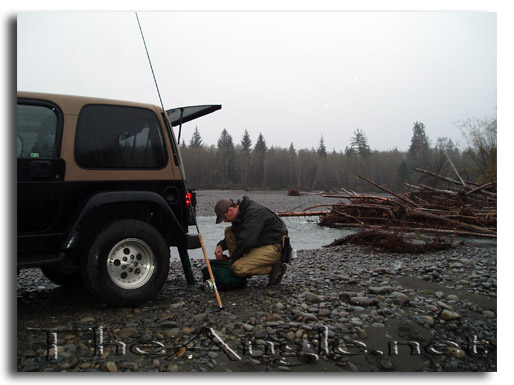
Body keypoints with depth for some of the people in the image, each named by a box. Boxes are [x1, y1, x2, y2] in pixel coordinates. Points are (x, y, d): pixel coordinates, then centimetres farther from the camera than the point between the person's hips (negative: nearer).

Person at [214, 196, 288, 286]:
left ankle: (276, 269, -10)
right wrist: (221, 245, 2)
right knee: (228, 231, 5)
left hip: (275, 248, -10)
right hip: (260, 244, 10)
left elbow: (246, 241, -28)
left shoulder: (254, 212, -23)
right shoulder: (240, 213, 7)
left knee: (238, 269, -25)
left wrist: (232, 259, -15)